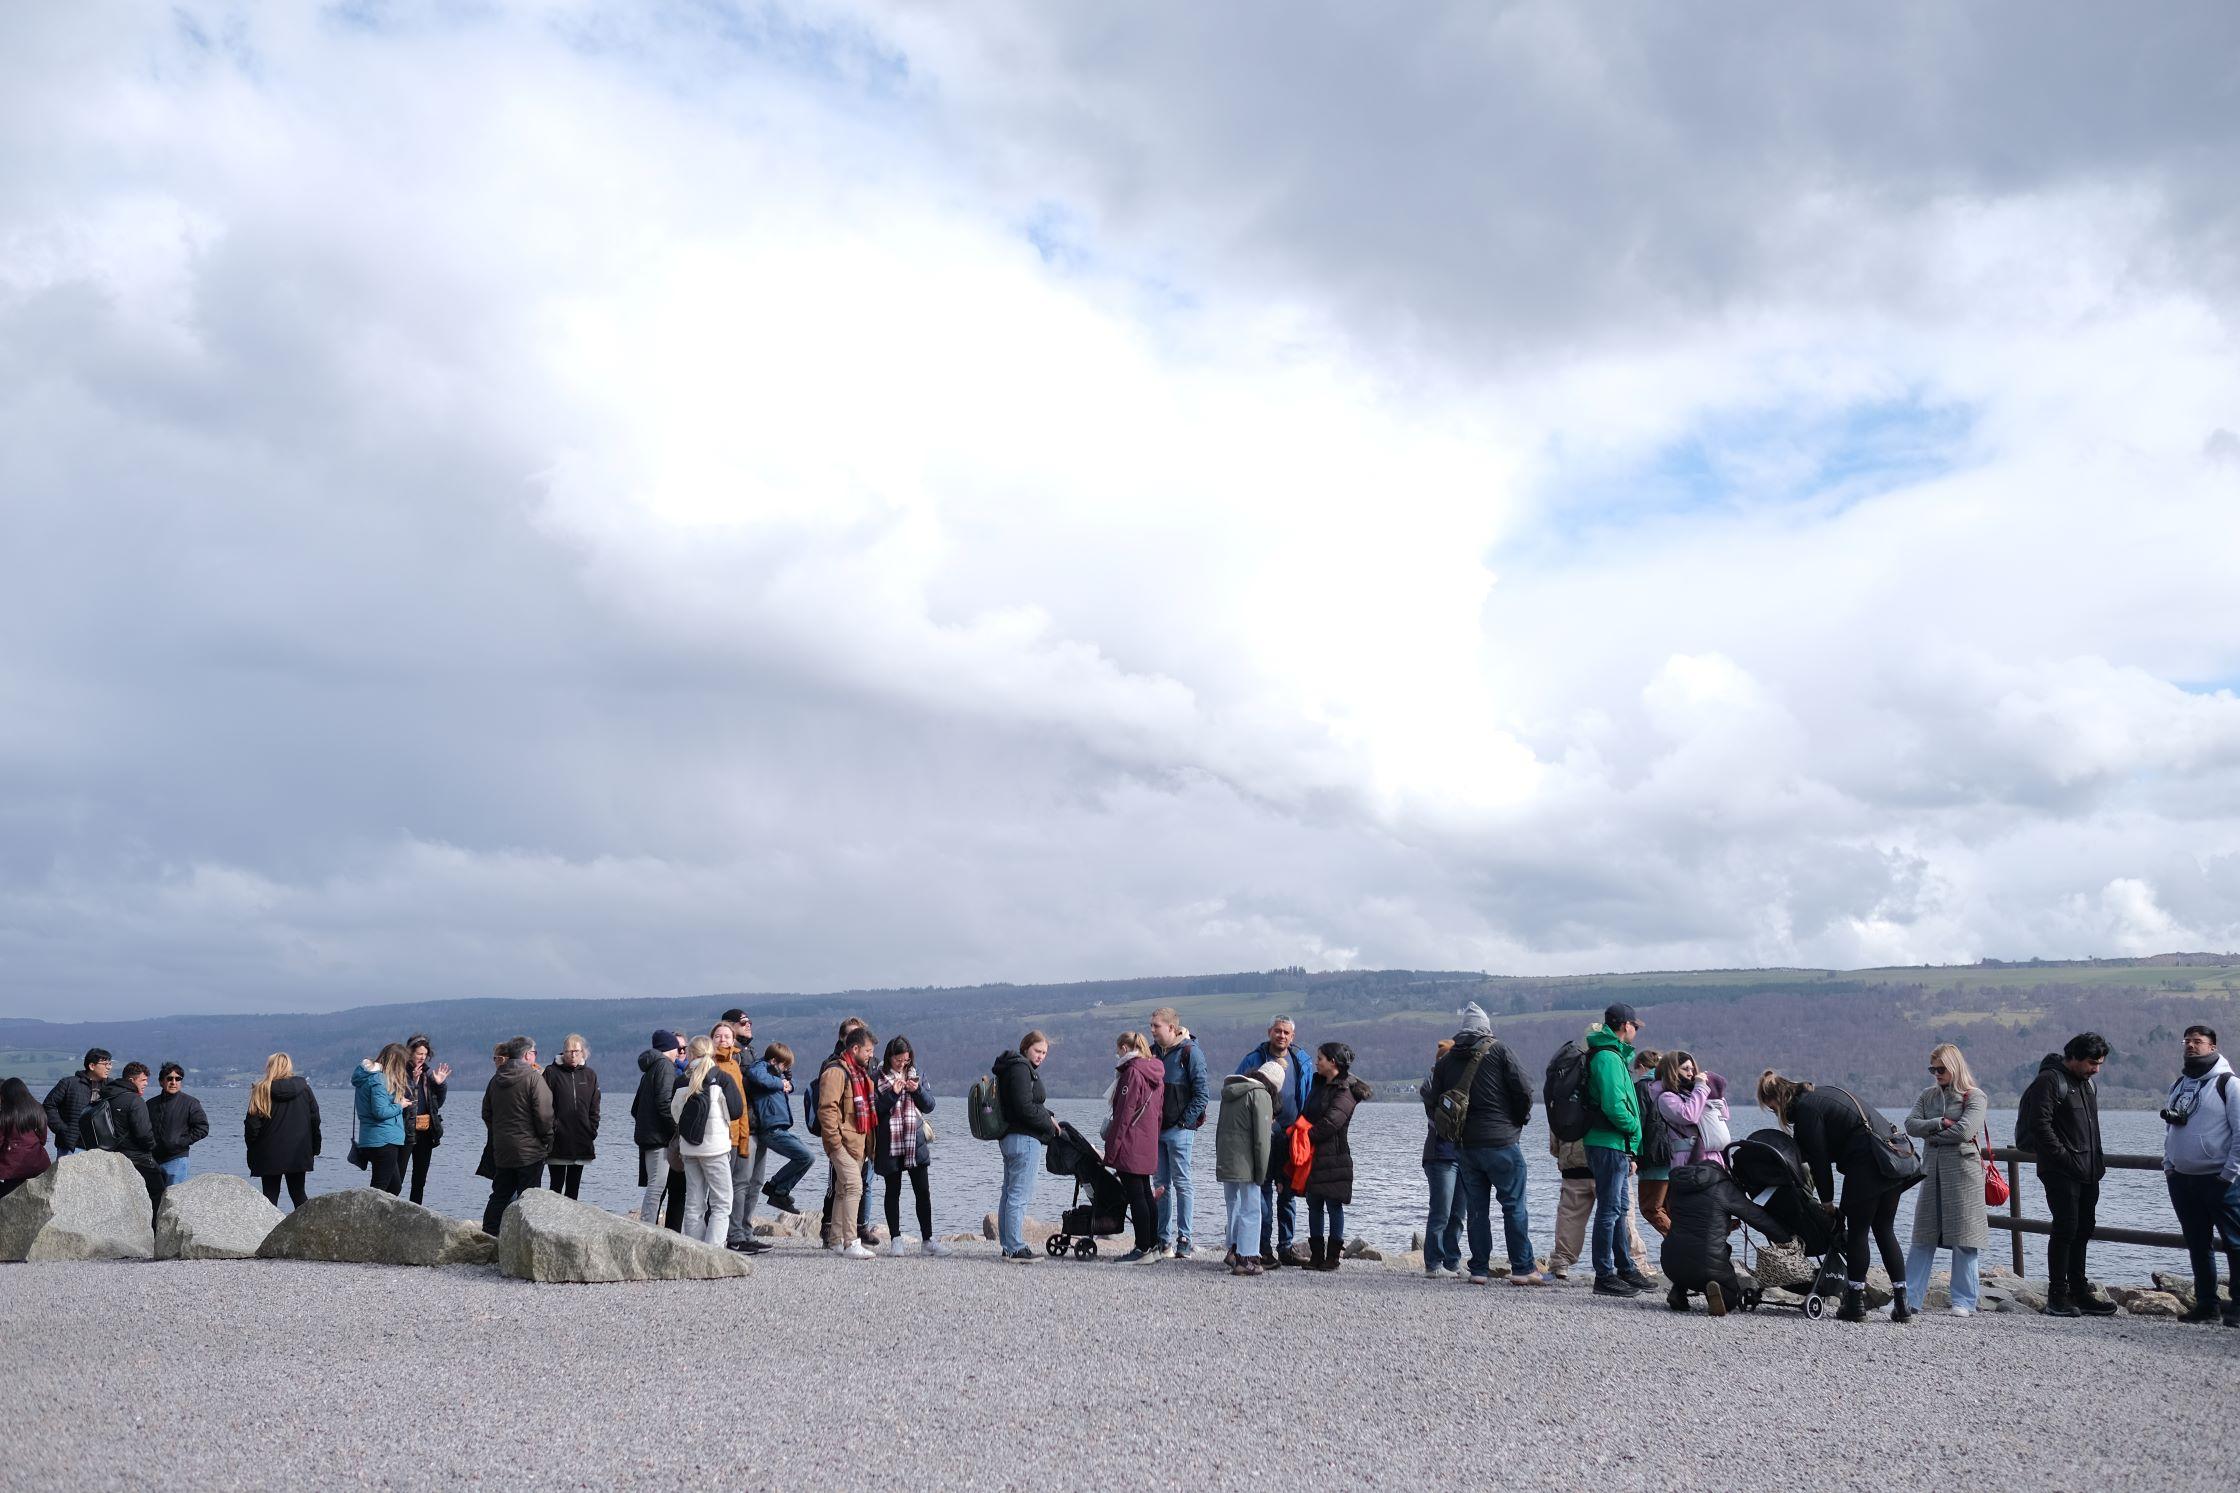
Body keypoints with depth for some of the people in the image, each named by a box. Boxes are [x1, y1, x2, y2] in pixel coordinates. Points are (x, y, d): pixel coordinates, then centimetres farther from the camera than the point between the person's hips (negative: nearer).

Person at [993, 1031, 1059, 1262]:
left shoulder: (1022, 1068, 19)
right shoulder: (1020, 1069, -14)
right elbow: (1025, 1108, -20)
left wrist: (1048, 1116, 5)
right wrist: (1050, 1124, -8)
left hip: (1009, 1137, 11)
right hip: (1024, 1139, -11)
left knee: (1009, 1192, 13)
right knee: (1020, 1195, -9)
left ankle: (1008, 1246, 19)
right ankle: (1016, 1249, -9)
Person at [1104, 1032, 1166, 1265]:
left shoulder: (1132, 1072, -14)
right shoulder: (1156, 1073, 13)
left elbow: (1124, 1114, -17)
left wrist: (1111, 1149, -14)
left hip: (1130, 1147, -9)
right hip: (1148, 1146, 9)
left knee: (1135, 1196, -5)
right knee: (1145, 1194, 14)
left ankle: (1143, 1249, -4)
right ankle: (1152, 1245, 19)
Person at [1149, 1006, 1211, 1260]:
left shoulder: (1190, 1053, -8)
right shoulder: (1153, 1051, 12)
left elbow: (1203, 1093, -11)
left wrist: (1186, 1122, -14)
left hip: (1179, 1130, -7)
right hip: (1155, 1129, 7)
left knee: (1181, 1183, -2)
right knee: (1160, 1184, 8)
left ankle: (1183, 1241, 3)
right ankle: (1164, 1240, 13)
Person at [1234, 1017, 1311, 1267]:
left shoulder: (1301, 1063, 7)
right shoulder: (1253, 1060, -2)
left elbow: (1308, 1102, 13)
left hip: (1290, 1139, 3)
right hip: (1261, 1139, -3)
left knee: (1287, 1193, 11)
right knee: (1263, 1193, -3)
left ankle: (1287, 1246, 19)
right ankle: (1264, 1249, 2)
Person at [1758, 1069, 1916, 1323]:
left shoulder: (1805, 1109, -9)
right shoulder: (1823, 1092, 20)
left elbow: (1819, 1159, -8)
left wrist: (1827, 1200, -1)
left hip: (1866, 1165, -9)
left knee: (1857, 1231, 1)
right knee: (1885, 1231, 12)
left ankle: (1855, 1304, 6)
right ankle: (1902, 1304, 9)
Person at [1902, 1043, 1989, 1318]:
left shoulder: (1975, 1097, -2)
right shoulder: (1928, 1096, 15)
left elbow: (1964, 1131, -16)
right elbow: (1911, 1124, 3)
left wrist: (1930, 1133, -4)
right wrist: (1939, 1124, -12)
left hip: (1962, 1169, -5)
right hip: (1932, 1169, 5)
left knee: (1963, 1238, -1)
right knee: (1923, 1235, 4)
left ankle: (1964, 1302, 6)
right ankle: (1909, 1297, 6)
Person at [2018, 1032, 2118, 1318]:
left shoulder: (2089, 1083, 17)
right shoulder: (2049, 1080, -12)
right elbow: (2040, 1124, -19)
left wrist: (2098, 1161, 15)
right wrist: (2064, 1156, -20)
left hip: (2088, 1173, 9)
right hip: (2061, 1173, -9)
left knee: (2083, 1230, 12)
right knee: (2065, 1229, -9)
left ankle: (2079, 1293, 20)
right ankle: (2057, 1296, -4)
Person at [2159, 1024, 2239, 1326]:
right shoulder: (2178, 1086, 14)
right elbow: (2169, 1129, 22)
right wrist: (2168, 1165, 10)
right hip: (2181, 1180, 7)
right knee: (2197, 1245, 11)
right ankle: (2206, 1303, 18)